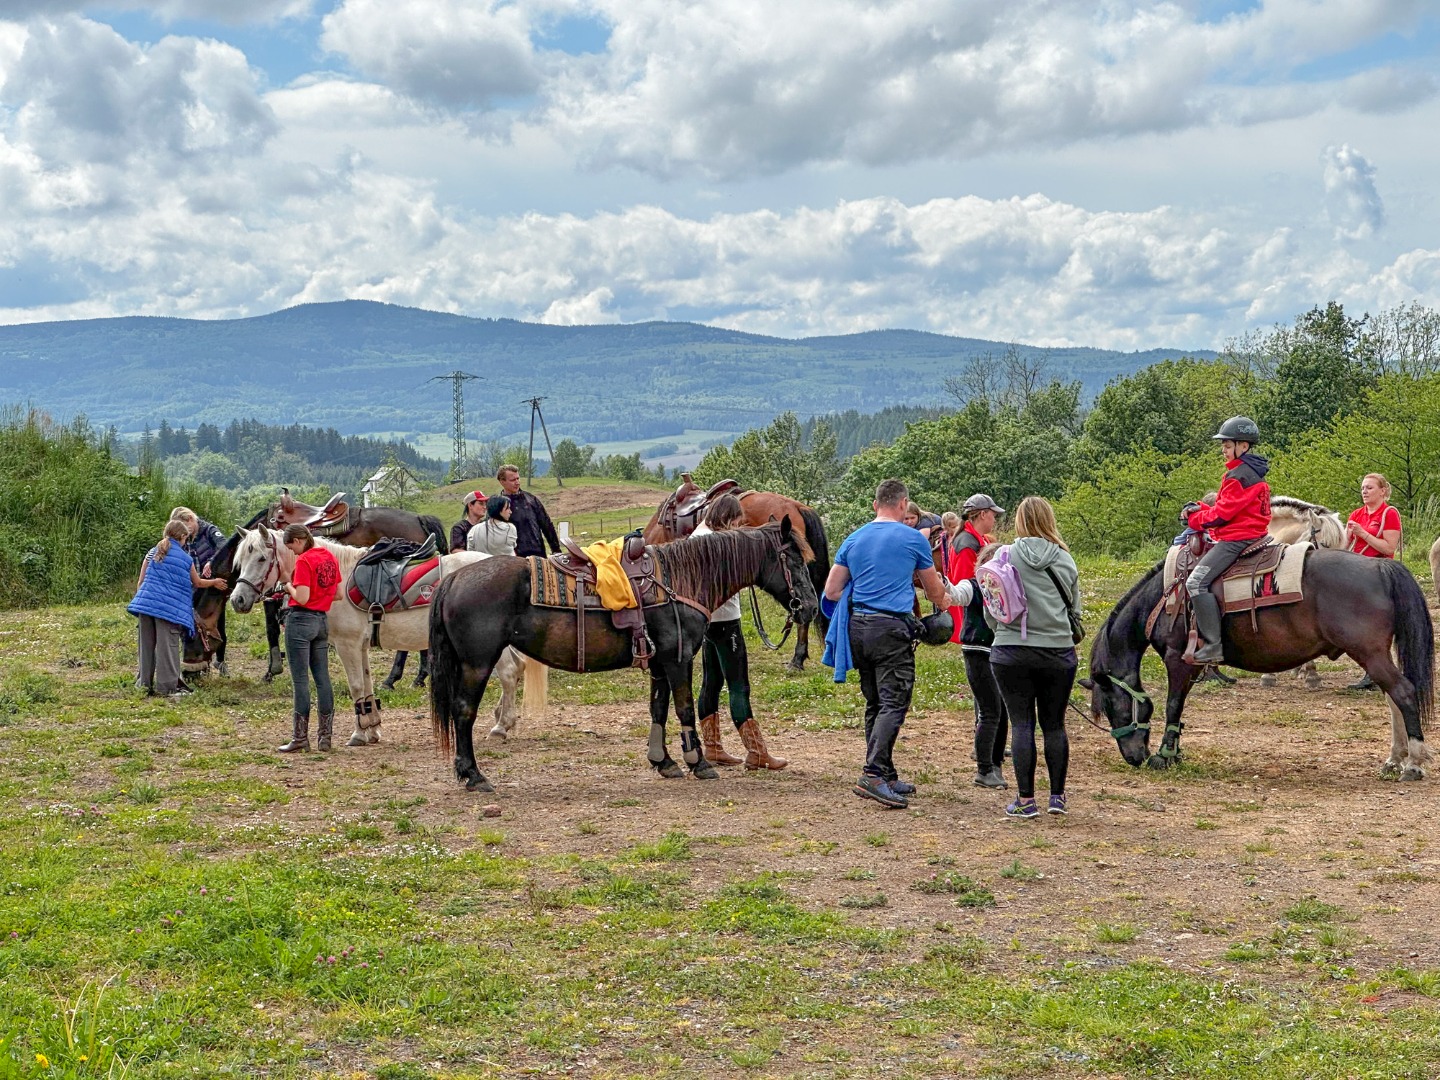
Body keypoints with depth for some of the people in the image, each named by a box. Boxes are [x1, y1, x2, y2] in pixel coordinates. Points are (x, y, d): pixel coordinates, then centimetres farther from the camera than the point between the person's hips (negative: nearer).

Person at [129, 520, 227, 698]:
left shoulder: (152, 553, 11)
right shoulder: (186, 559, 2)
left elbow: (140, 582, 11)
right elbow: (198, 583, 17)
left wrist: (140, 599, 23)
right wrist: (214, 582, 34)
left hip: (146, 602, 4)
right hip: (170, 608, -4)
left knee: (147, 645, 12)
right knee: (168, 646, -1)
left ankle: (145, 683, 18)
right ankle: (167, 686, 0)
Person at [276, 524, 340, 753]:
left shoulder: (304, 561, -15)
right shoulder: (330, 558, 9)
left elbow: (301, 599, -20)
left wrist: (289, 587, -2)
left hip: (301, 620, -8)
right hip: (323, 620, 8)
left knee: (300, 680, -3)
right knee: (322, 678, 9)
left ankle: (300, 738, 0)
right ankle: (325, 736, 12)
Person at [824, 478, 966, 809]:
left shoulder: (853, 539, 11)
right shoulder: (914, 539, 0)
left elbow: (831, 591, 12)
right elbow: (935, 590, 14)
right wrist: (944, 600, 36)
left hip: (857, 627, 6)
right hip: (892, 628, -6)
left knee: (875, 704, 13)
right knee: (894, 704, -8)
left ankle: (887, 778, 16)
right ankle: (873, 774, -22)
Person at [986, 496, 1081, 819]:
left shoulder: (1005, 557, -5)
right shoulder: (1065, 560, 2)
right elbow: (1075, 608, 9)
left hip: (1011, 652, -2)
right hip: (1058, 652, 2)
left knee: (1021, 724, 3)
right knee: (1054, 725, 12)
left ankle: (1025, 800, 4)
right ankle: (1057, 796, 17)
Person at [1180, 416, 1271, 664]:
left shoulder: (1240, 475, -16)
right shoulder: (1251, 471, 18)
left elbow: (1222, 514, -17)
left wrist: (1194, 519, -3)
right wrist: (1200, 508, 5)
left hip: (1237, 538, -12)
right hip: (1249, 535, 12)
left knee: (1196, 581, -20)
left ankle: (1213, 644, -24)